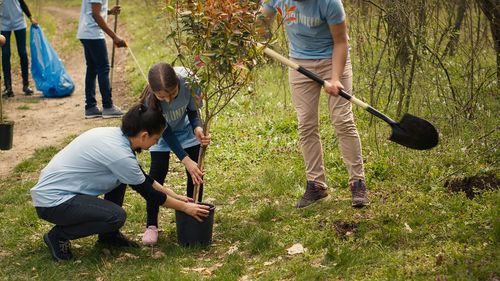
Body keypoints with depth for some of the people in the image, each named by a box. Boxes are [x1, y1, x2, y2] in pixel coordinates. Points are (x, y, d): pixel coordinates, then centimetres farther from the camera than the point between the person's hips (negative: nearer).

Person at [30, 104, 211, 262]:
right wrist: (185, 207, 0)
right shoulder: (119, 154, -23)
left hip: (54, 185, 10)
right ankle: (58, 235, -2)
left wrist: (174, 195, 18)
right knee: (116, 216, -21)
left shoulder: (114, 135, 3)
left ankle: (108, 235, 17)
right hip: (52, 201, -10)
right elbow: (148, 193, -11)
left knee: (122, 175, 9)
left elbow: (142, 177, 17)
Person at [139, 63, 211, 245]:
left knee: (197, 173, -2)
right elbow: (166, 132, -28)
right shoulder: (150, 100, -38)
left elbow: (193, 111, -18)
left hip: (186, 130, 2)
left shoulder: (189, 81, -37)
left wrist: (197, 128, -39)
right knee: (157, 173, -11)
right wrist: (186, 160, -33)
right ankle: (151, 225, -1)